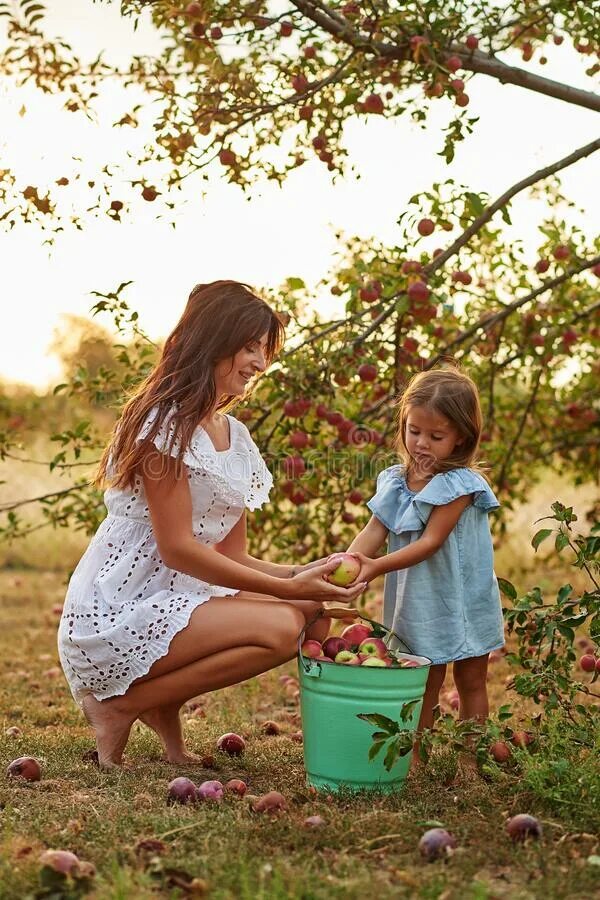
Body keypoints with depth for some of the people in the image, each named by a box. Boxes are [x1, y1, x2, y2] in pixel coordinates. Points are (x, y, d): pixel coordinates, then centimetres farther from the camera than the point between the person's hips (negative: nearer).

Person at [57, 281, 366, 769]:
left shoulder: (236, 436, 13)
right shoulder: (164, 423, -14)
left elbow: (232, 556, 11)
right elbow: (177, 548, -19)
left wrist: (303, 575, -7)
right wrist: (287, 589, -20)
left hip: (173, 603, 9)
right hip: (114, 617, -9)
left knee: (313, 616, -4)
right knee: (280, 627, -24)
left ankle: (163, 704, 5)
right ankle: (120, 705, -9)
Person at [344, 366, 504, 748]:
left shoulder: (461, 484, -17)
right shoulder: (396, 481, 1)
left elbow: (430, 542, -23)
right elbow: (374, 531, -5)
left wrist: (378, 566, -33)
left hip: (463, 601, -4)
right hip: (418, 603, 4)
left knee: (471, 683, 11)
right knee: (423, 687, 13)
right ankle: (413, 756, 18)